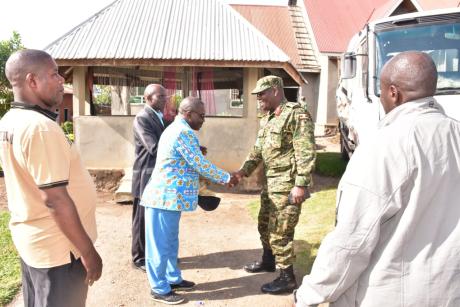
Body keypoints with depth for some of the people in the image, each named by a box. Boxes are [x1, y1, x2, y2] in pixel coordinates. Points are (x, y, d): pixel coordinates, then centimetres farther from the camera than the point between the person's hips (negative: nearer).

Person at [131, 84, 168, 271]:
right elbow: (154, 147, -25)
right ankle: (139, 258, 19)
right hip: (146, 177, -8)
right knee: (143, 220, 5)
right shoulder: (142, 119, -15)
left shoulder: (159, 117, 13)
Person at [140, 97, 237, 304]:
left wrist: (220, 177, 18)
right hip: (166, 197, -11)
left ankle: (172, 278, 31)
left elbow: (191, 163, 20)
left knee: (170, 241, 19)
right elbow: (200, 164, -17)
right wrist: (226, 178, -5)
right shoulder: (183, 132, -17)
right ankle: (159, 289, 11)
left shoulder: (175, 128, 17)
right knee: (161, 243, 0)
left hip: (168, 195, 11)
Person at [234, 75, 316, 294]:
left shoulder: (296, 114, -14)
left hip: (287, 184, -9)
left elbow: (306, 153, -19)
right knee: (265, 224, 21)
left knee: (279, 231, -4)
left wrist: (301, 185, -23)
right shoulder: (267, 119, 15)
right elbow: (258, 150, 20)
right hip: (270, 181, 9)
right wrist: (243, 171, 9)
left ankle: (287, 278, 12)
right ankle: (268, 261, 42)